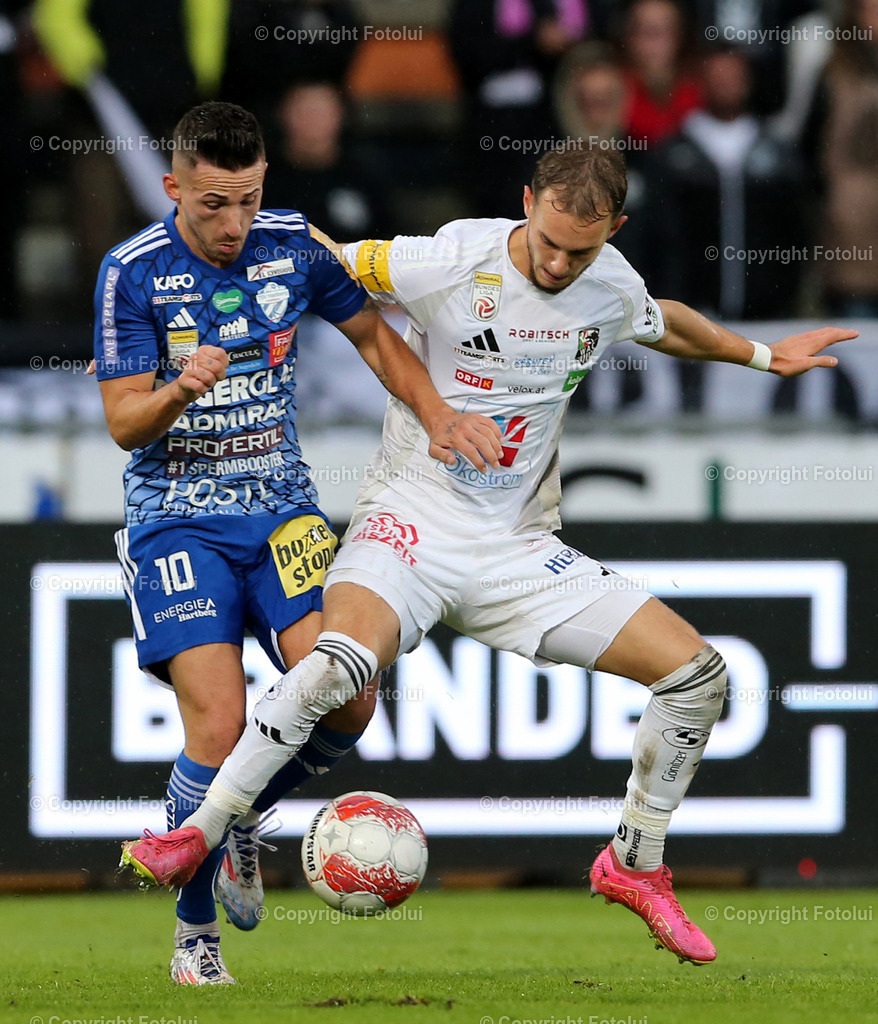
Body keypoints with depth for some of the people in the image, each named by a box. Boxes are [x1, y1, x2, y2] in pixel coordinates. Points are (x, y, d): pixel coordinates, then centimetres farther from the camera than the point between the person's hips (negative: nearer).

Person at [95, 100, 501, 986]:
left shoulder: (294, 246, -1)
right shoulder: (134, 272, -11)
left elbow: (372, 335, 13)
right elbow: (123, 422, -11)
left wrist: (437, 415, -1)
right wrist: (183, 390, -32)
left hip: (279, 506, 3)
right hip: (176, 520, -3)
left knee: (344, 700, -15)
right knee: (219, 728, -18)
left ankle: (242, 821, 16)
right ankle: (194, 929, 4)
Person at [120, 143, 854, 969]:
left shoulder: (611, 287, 3)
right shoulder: (451, 262, -15)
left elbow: (665, 325, 28)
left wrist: (760, 355, 39)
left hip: (520, 549, 5)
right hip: (412, 522, -5)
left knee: (697, 670, -3)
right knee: (341, 660, -36)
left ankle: (635, 868, 17)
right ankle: (193, 836, -21)